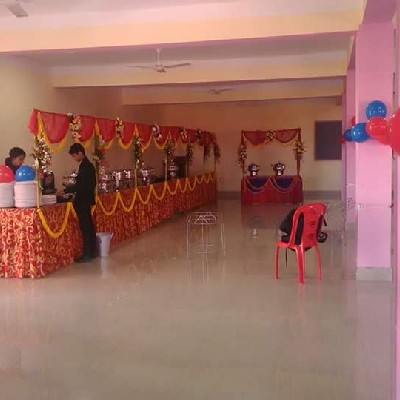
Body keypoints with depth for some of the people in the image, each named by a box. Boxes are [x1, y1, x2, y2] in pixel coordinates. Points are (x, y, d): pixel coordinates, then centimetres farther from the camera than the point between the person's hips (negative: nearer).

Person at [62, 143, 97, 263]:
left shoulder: (85, 166, -18)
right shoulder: (87, 165, 12)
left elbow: (80, 185, -22)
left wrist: (65, 190, -14)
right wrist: (70, 188, 14)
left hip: (83, 201, -10)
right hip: (86, 200, 10)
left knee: (85, 227, -6)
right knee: (88, 226, 15)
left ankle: (87, 255, -2)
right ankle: (92, 251, 23)